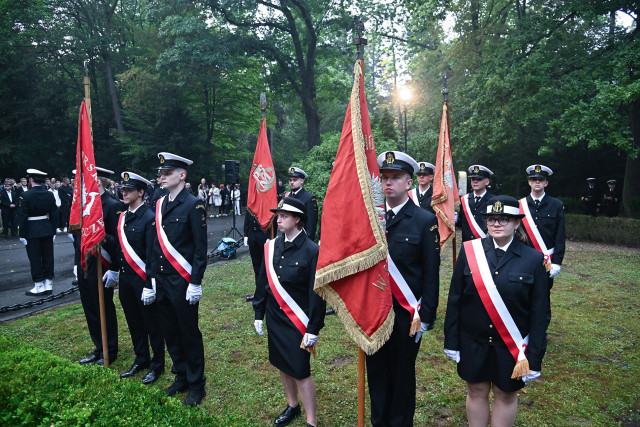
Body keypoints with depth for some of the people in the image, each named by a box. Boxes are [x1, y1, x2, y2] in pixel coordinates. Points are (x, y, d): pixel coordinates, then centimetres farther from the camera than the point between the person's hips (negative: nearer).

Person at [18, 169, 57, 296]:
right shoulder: (49, 195, 1)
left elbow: (23, 217, -13)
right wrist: (53, 232, 12)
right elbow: (53, 214, 5)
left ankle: (39, 286, 9)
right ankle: (48, 285, 16)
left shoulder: (25, 195, -13)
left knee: (35, 259, 3)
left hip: (32, 231, -4)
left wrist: (22, 234, -7)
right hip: (47, 230, 5)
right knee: (48, 257, 10)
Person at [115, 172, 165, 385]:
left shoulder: (149, 218, -15)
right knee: (134, 323, 18)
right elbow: (120, 247, 14)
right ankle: (141, 360, 34)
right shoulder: (122, 217, 9)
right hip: (125, 278, 7)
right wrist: (117, 273, 12)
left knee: (152, 323, 6)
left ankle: (157, 365, 21)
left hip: (143, 279, -7)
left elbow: (152, 253, -17)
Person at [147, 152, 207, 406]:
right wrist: (150, 282, 10)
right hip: (162, 280, 7)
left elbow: (201, 248, -13)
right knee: (170, 332, 16)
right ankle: (181, 378, 34)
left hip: (183, 281, -7)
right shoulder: (160, 205, 10)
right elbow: (156, 247, 12)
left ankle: (196, 386, 21)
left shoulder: (193, 205, -11)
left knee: (189, 333, 5)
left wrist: (195, 283, -16)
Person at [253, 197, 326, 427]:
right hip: (275, 318, 6)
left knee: (300, 371, 1)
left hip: (298, 322, -6)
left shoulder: (312, 251, -16)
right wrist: (258, 314, 10)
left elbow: (317, 294, -14)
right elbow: (263, 281, 8)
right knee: (282, 365, 19)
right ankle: (292, 406, 42)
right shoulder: (272, 247, 1)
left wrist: (313, 329, -14)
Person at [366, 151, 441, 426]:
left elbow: (431, 274, -7)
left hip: (406, 316, -3)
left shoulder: (425, 221, -7)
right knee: (376, 373, 17)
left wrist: (425, 317, -8)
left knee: (403, 375, 15)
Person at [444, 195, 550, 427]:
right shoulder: (470, 251, -6)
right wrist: (452, 341, -1)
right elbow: (454, 299, -2)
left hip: (512, 345, -1)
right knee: (476, 392, 16)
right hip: (473, 342, 1)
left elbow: (539, 313, -5)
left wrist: (535, 358, -6)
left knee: (506, 395, 16)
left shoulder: (533, 259, -8)